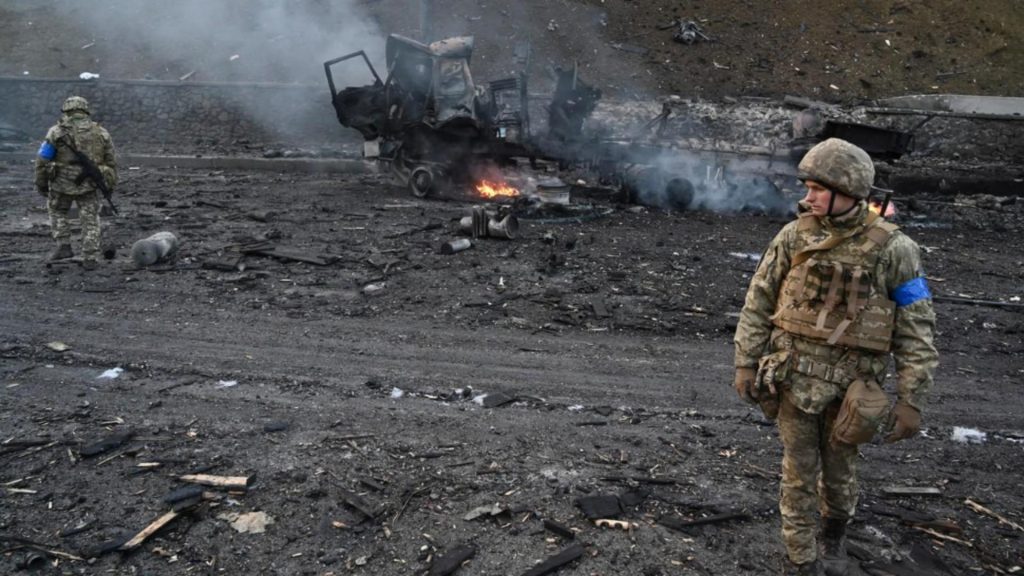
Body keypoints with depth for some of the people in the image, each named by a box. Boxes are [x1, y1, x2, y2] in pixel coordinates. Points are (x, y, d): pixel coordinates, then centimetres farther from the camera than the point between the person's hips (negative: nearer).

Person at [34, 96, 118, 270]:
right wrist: (110, 185, 16)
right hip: (89, 184, 1)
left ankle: (64, 246, 14)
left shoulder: (57, 132, -4)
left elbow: (42, 160, -4)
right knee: (90, 220, 11)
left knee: (57, 211, 24)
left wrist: (41, 183, 8)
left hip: (62, 183, -1)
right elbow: (111, 162, 7)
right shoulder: (101, 133, 3)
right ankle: (90, 259, 8)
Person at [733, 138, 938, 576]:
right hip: (794, 378, 1)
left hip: (850, 385, -1)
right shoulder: (794, 236, -5)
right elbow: (758, 304, 2)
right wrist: (746, 364, 0)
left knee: (839, 470, 18)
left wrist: (911, 400, -10)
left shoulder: (892, 249, -11)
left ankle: (835, 532, 48)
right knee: (799, 474, 9)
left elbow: (915, 330, -7)